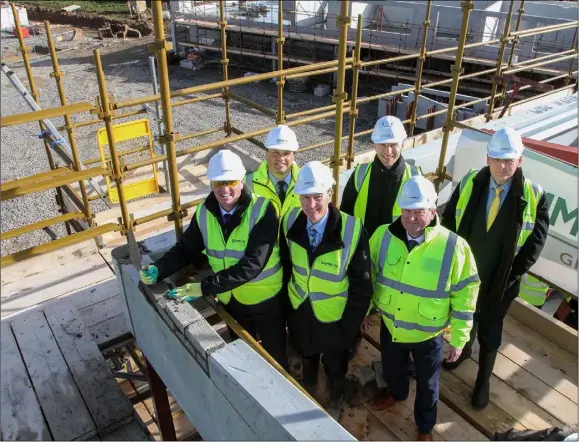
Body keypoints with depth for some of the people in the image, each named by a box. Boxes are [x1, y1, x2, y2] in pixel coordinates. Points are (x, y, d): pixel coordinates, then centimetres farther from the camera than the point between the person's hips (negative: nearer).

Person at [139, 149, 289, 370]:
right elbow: (186, 248, 1)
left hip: (265, 300, -4)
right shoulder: (204, 212, -10)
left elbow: (252, 264, -33)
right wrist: (158, 269, -17)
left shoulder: (262, 210, -26)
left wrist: (204, 288, -36)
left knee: (274, 355, 18)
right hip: (230, 300, 4)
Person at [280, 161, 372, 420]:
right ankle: (309, 383, 64)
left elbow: (361, 285, -18)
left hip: (333, 316, -3)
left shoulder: (352, 230, -29)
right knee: (305, 353, 31)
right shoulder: (291, 222, -17)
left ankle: (335, 398, 56)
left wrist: (350, 325, -14)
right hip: (299, 309, 3)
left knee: (334, 363, 24)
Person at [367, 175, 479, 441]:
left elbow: (464, 297, -14)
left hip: (428, 334, -2)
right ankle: (397, 394, 64)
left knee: (427, 385, 22)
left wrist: (458, 339, -8)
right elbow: (370, 276, 1)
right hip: (390, 326, 3)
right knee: (391, 369, 30)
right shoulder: (383, 235, -16)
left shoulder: (454, 247, -24)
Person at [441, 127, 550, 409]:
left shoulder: (534, 196, -16)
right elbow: (449, 221, 0)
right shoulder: (469, 184, -11)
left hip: (500, 282, -2)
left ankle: (483, 380, 37)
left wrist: (513, 274, -13)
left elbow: (536, 242, -10)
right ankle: (465, 349, 57)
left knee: (490, 332, 15)